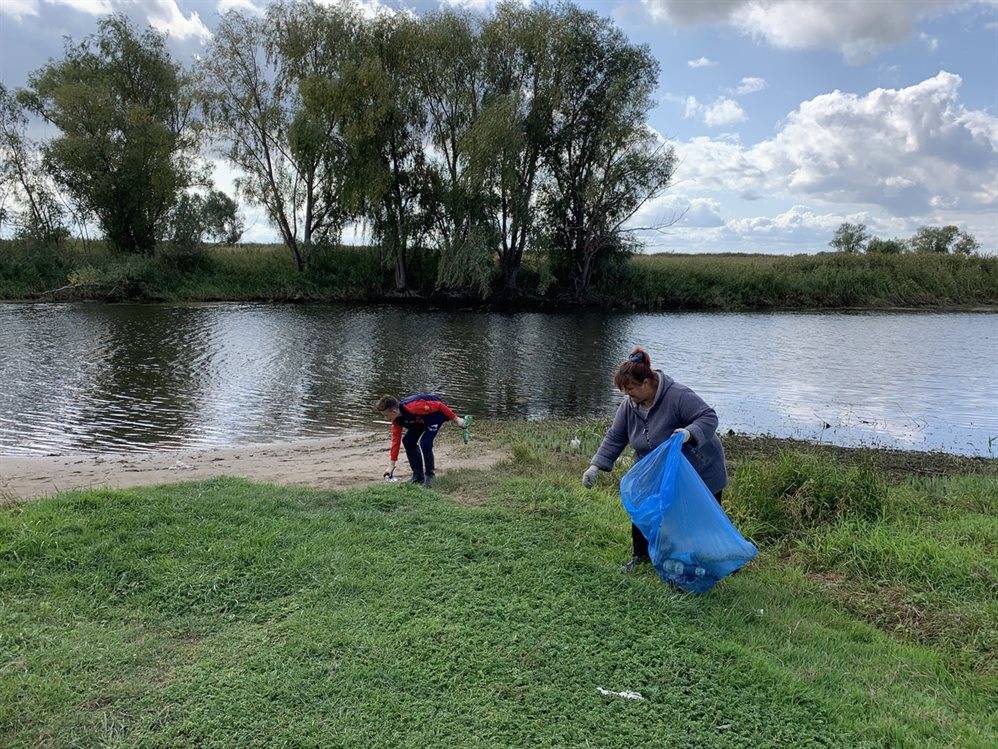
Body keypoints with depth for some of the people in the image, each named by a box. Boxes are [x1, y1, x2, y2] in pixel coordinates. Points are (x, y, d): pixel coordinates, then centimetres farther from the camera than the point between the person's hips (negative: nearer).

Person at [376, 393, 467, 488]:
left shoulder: (412, 407, -38)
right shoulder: (396, 420, -12)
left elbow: (438, 405, -30)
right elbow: (396, 439, -4)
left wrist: (456, 419, -22)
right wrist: (392, 464, -3)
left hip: (437, 413, -8)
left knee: (425, 443, -23)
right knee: (408, 441, 2)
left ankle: (429, 476, -6)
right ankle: (418, 475, 12)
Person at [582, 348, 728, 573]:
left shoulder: (678, 396, -28)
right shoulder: (629, 404, -8)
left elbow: (709, 417, -29)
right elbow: (614, 437, -1)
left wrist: (689, 433, -48)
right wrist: (595, 467, -7)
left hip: (700, 470, -5)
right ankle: (641, 555, 25)